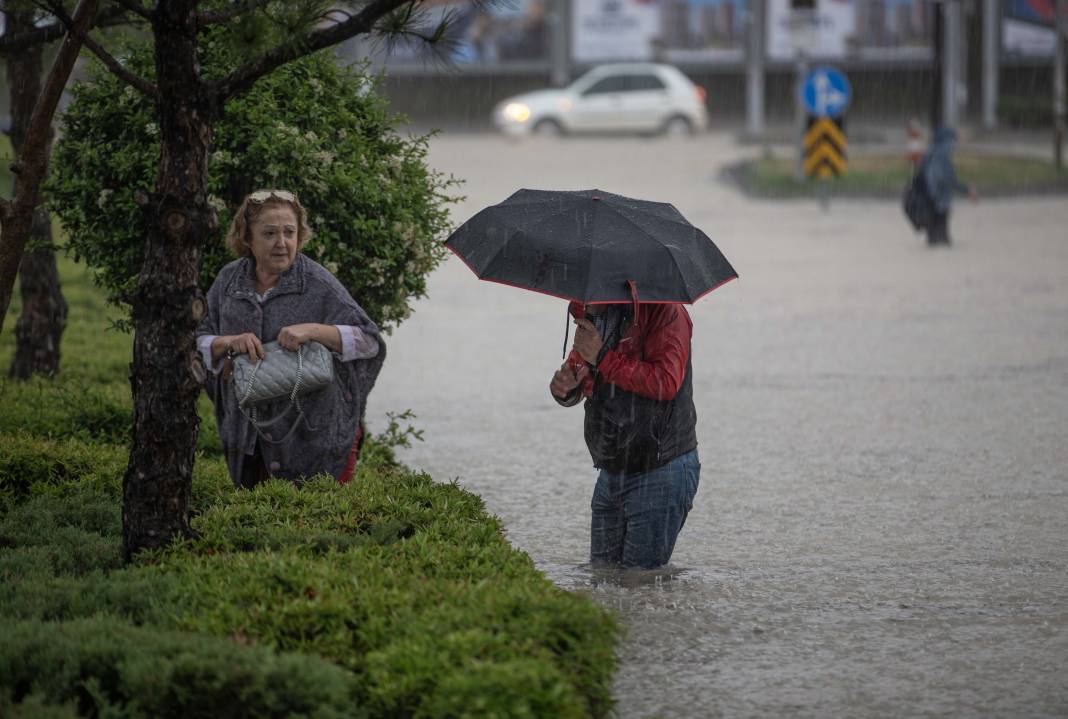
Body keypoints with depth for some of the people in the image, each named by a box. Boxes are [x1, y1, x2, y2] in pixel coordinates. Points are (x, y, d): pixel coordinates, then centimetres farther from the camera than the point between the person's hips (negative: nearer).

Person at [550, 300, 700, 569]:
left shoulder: (662, 311, -16)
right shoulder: (591, 315, 8)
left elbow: (666, 382, -27)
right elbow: (575, 364, 20)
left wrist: (603, 358, -21)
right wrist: (563, 387, -6)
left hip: (659, 473, -8)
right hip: (610, 474, 8)